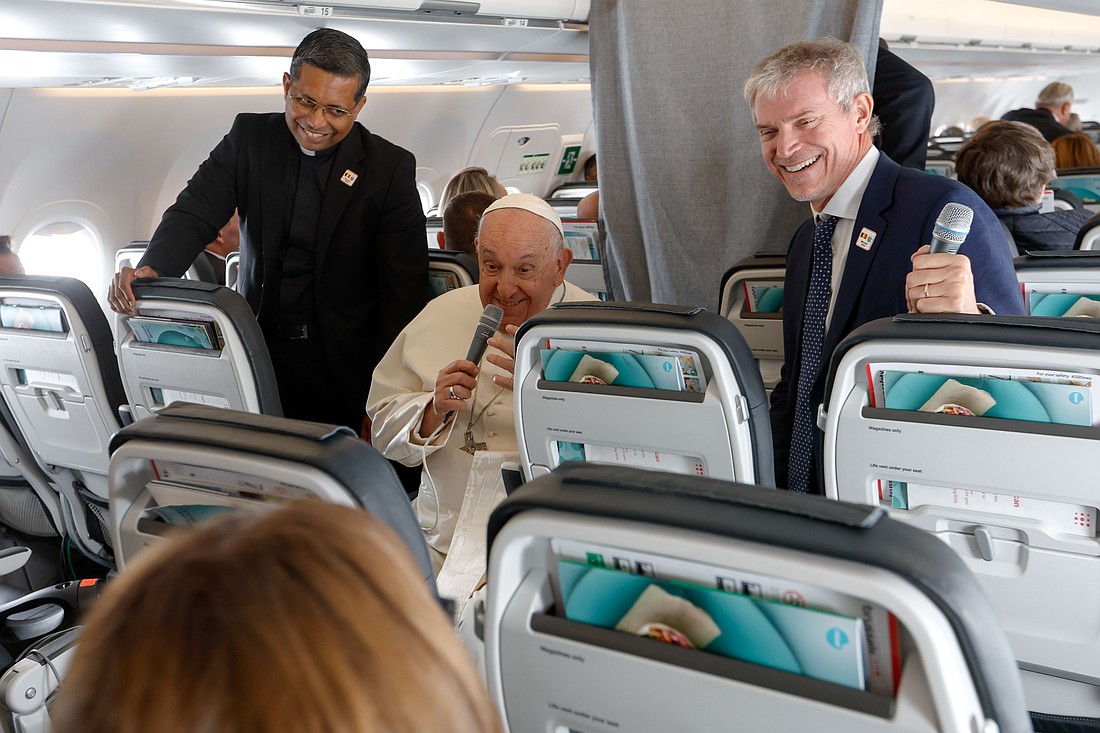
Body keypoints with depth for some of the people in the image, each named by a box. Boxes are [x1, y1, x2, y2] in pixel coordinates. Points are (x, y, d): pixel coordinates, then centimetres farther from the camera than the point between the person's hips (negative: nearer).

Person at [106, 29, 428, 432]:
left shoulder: (391, 169, -7)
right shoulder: (249, 137, 2)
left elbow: (404, 293, -9)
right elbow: (196, 213, -6)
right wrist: (150, 270, -29)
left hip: (342, 368, -2)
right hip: (255, 351, 2)